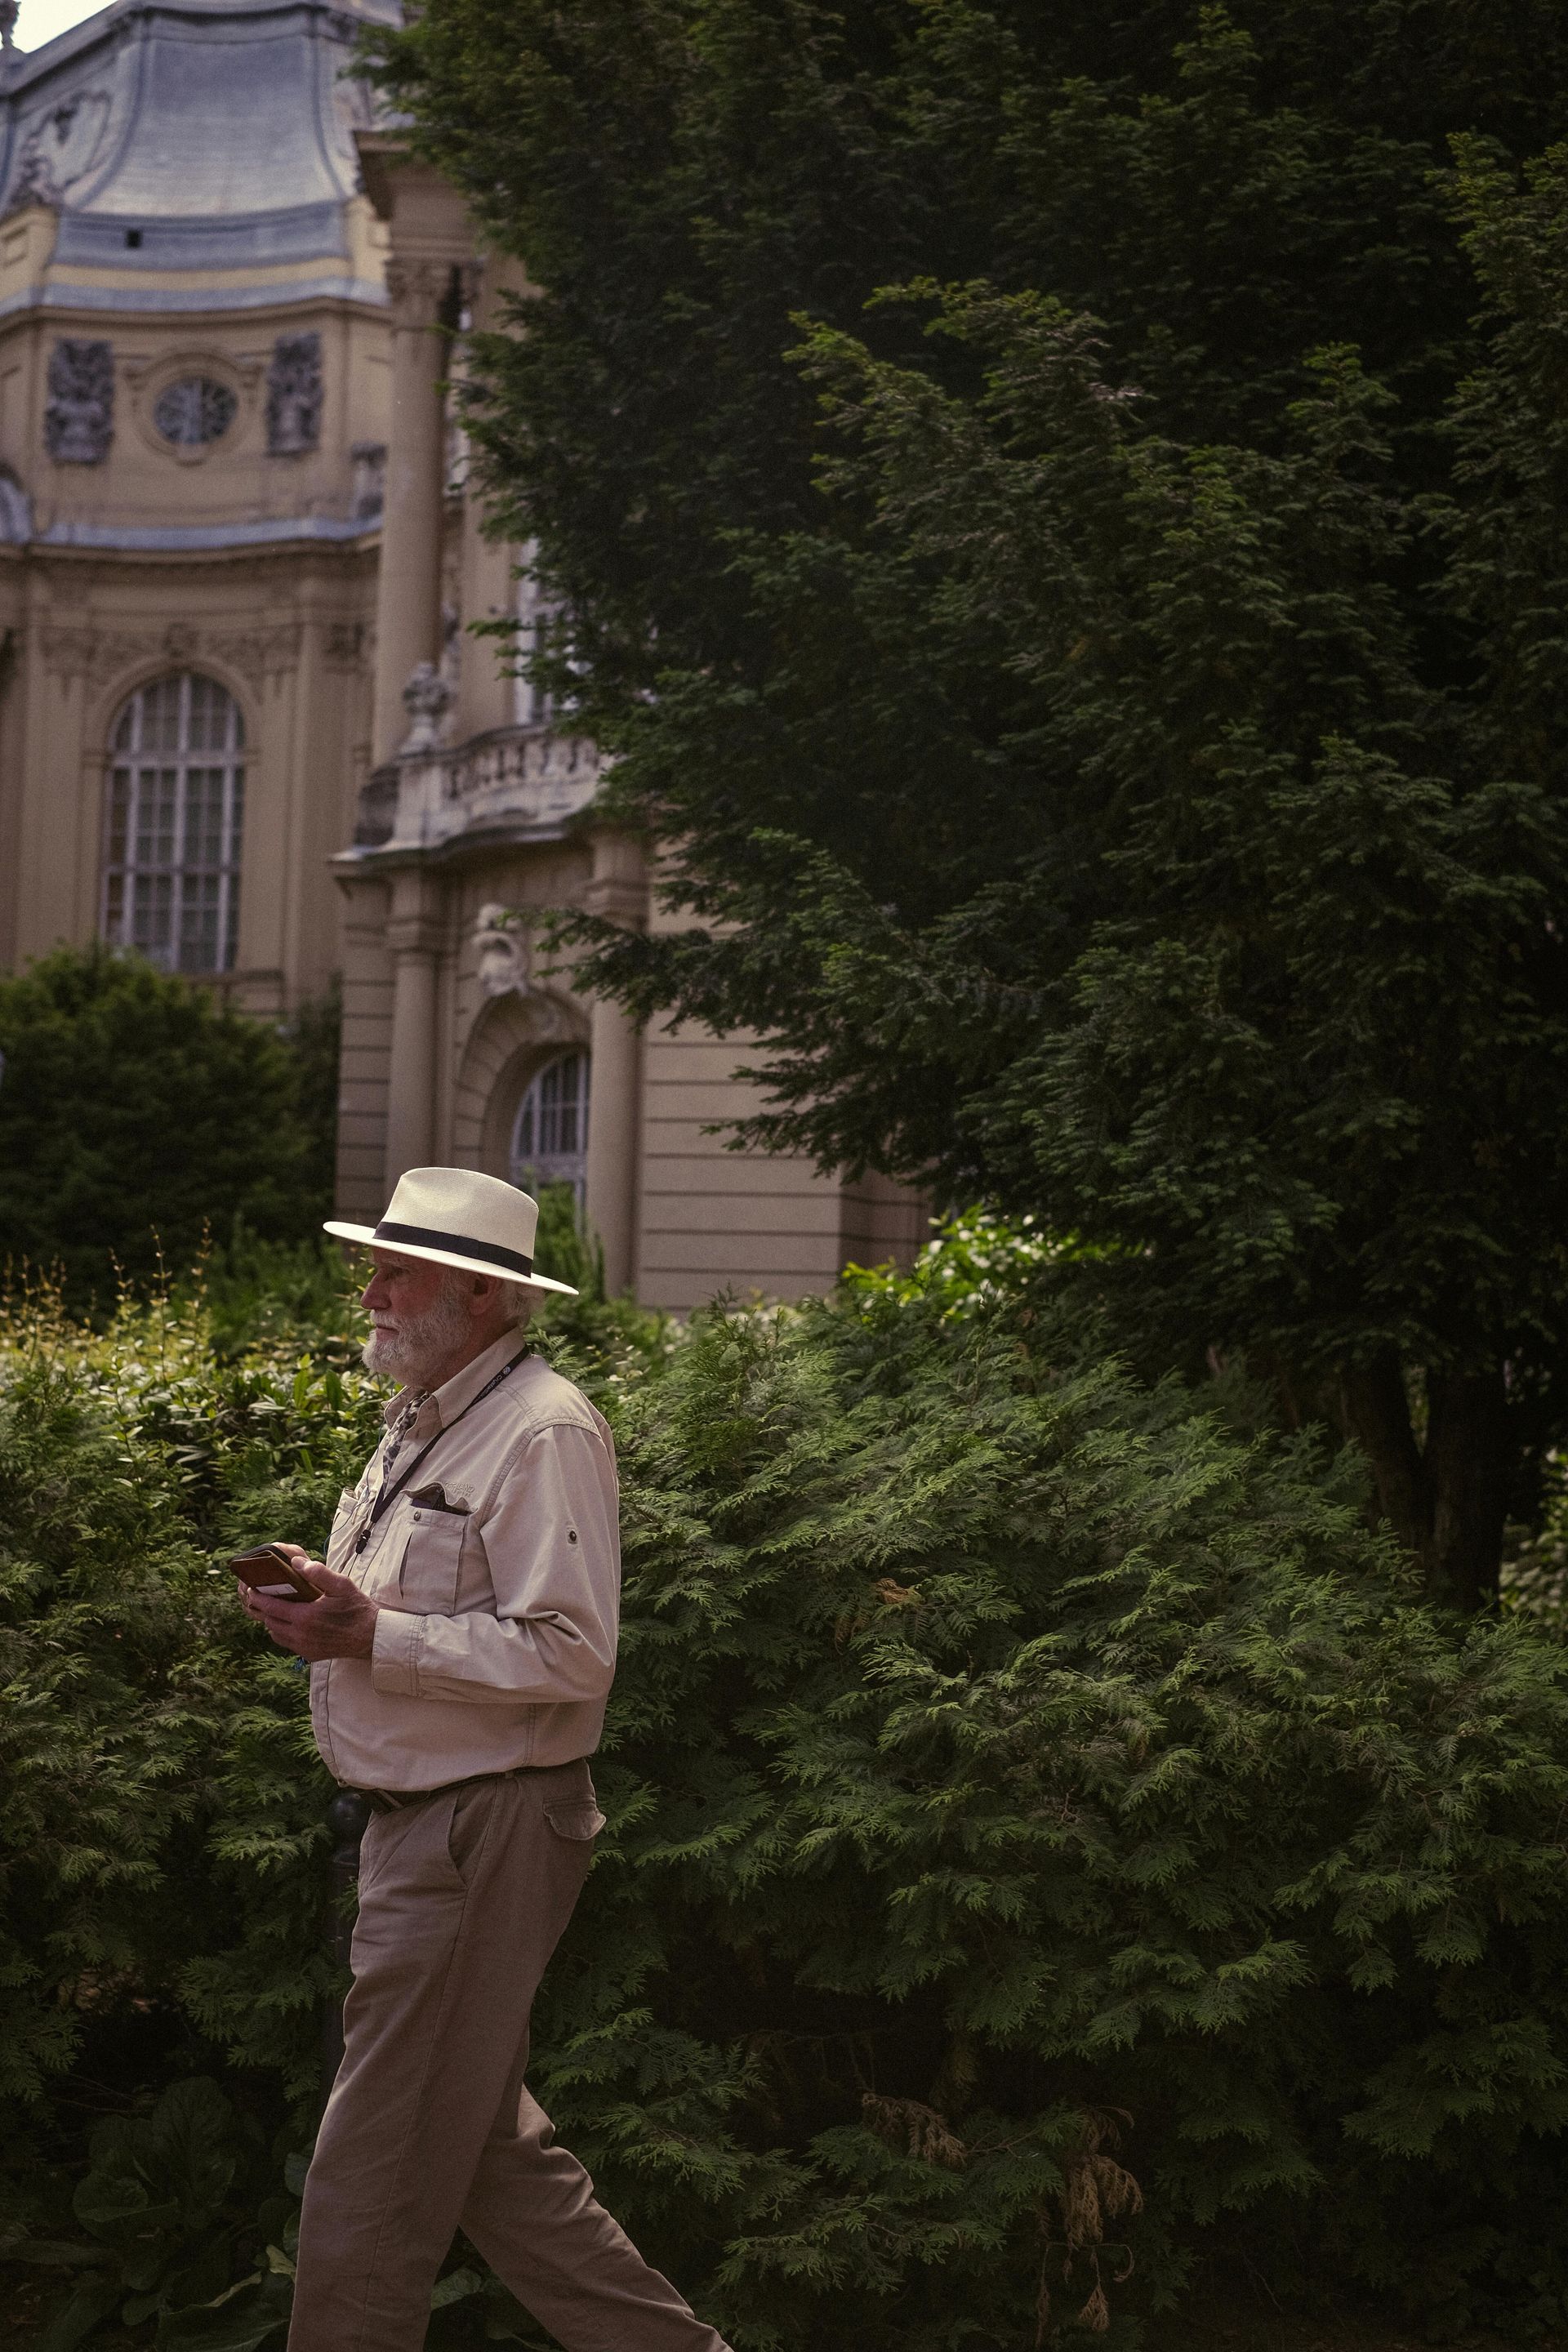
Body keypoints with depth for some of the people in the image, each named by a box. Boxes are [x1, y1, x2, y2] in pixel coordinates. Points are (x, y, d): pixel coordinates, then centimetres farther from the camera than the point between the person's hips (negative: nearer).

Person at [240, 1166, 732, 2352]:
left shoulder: (544, 1432, -16)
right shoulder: (424, 1422, 16)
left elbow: (568, 1652, -23)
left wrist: (376, 1637, -22)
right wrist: (327, 1607, 6)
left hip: (483, 1835, -10)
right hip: (420, 1824, 10)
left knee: (377, 2178, -1)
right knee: (486, 2146, 15)